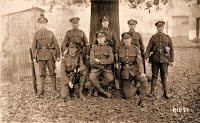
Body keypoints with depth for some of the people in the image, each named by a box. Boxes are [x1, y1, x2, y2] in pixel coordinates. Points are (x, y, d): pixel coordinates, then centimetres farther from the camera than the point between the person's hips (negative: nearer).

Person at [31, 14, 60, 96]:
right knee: (42, 73, 5)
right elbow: (33, 46, 10)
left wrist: (58, 56, 0)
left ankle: (55, 89, 12)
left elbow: (56, 45, 5)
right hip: (41, 56, 1)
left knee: (52, 72, 3)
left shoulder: (50, 33, 7)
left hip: (50, 55, -1)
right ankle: (41, 89, 11)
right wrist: (34, 56, 1)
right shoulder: (36, 34, 10)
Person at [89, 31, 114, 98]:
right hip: (96, 68, 0)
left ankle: (98, 89, -1)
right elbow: (92, 62, -3)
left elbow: (111, 60, -6)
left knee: (110, 78, -29)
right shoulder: (94, 48, 8)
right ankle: (103, 91, -10)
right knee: (91, 78, -31)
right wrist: (104, 63, -4)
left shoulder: (109, 48, 9)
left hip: (107, 68, 0)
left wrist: (99, 61, -9)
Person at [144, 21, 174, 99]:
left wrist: (171, 60, 0)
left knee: (164, 76, 6)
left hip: (164, 60, 0)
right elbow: (148, 49, 2)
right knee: (154, 76, 5)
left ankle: (165, 93, 15)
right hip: (155, 60, 0)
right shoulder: (153, 38, 5)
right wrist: (145, 57, -8)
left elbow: (171, 50, 6)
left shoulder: (168, 38, 5)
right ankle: (152, 92, 14)